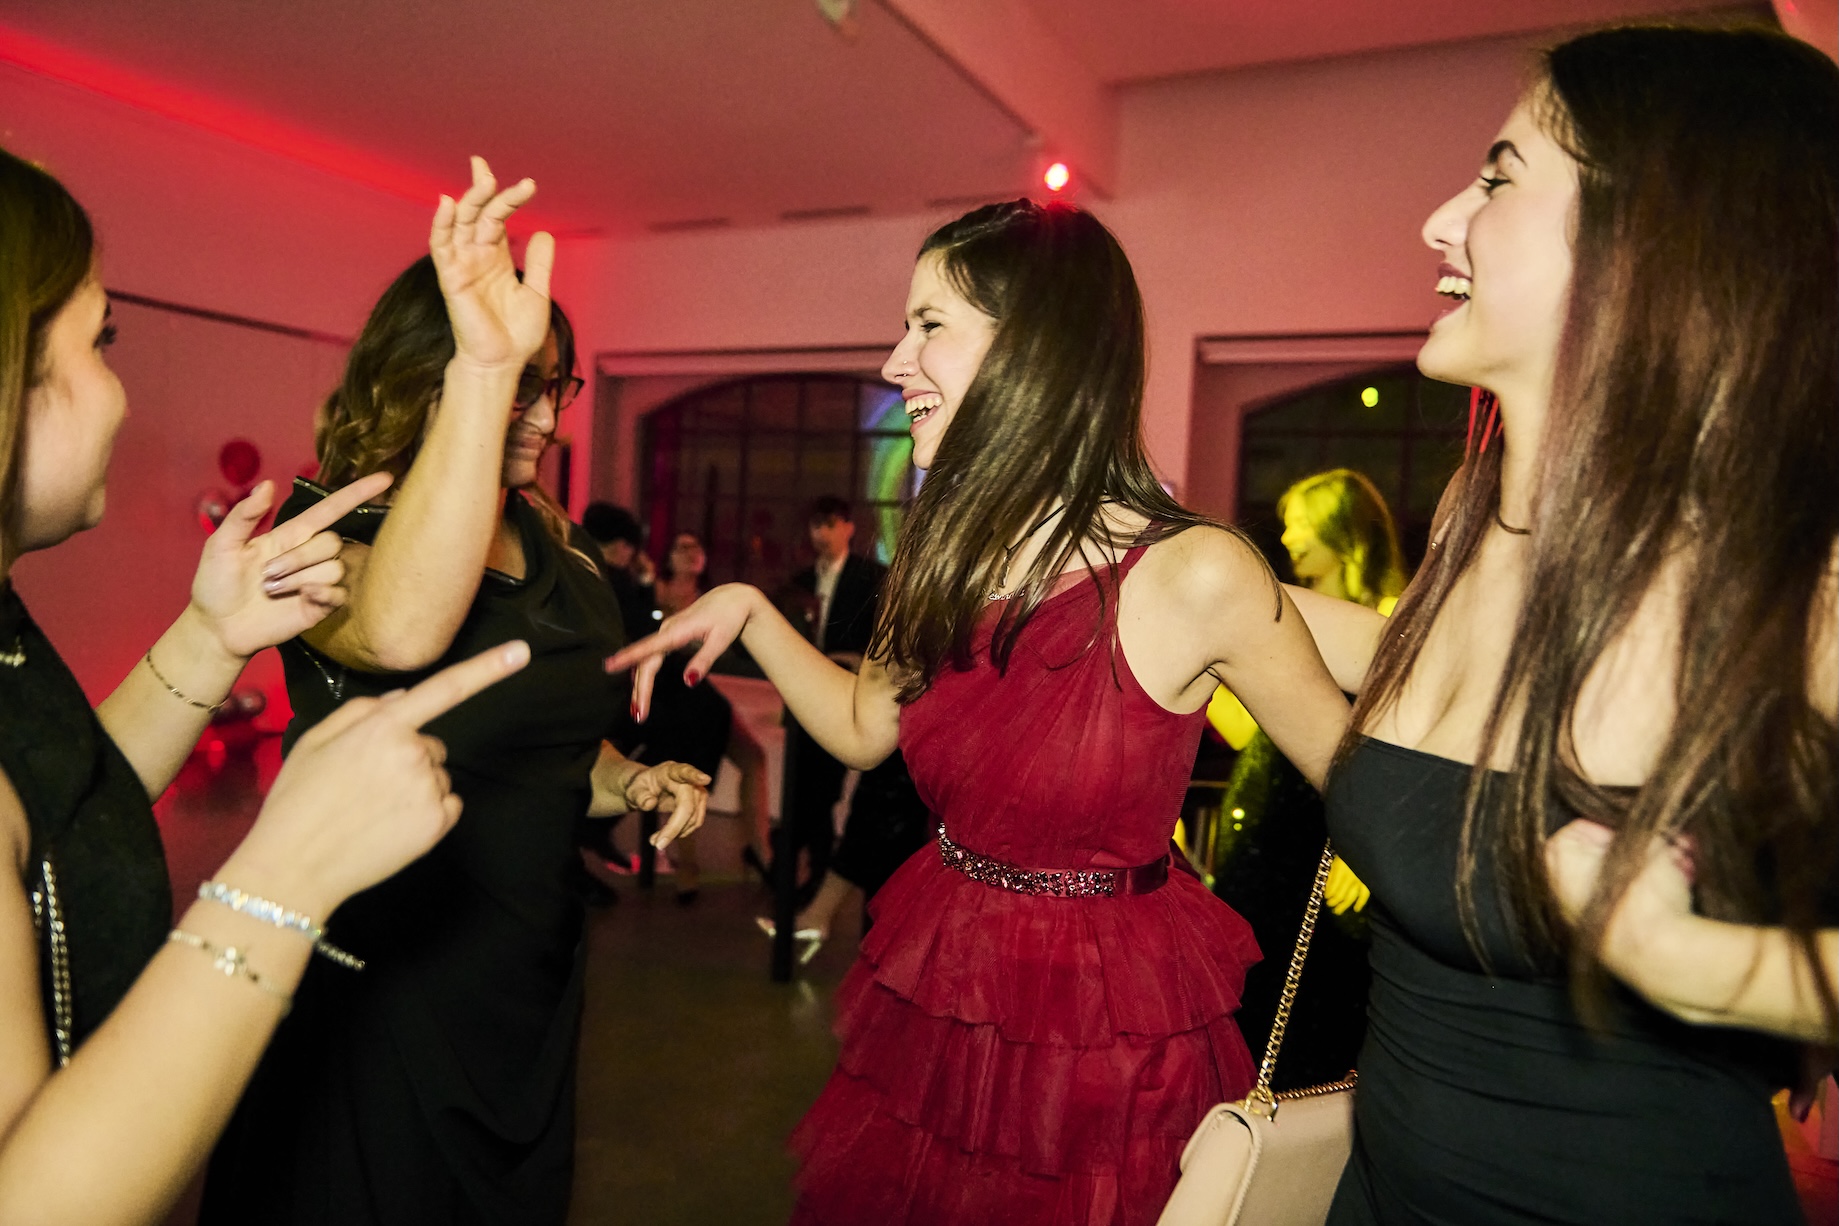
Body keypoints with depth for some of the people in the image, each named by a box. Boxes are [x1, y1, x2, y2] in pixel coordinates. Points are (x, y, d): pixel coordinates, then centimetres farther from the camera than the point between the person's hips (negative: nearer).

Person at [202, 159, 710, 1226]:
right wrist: (487, 366, -45)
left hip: (532, 977, 6)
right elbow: (399, 630, -41)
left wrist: (631, 782, -3)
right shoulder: (330, 530, -14)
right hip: (381, 987, -6)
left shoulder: (556, 548, 5)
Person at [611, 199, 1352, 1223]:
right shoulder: (955, 559, -4)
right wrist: (748, 610, -2)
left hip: (1109, 1027, -5)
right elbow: (866, 730, 8)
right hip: (938, 1001, 6)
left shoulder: (1198, 576, -23)